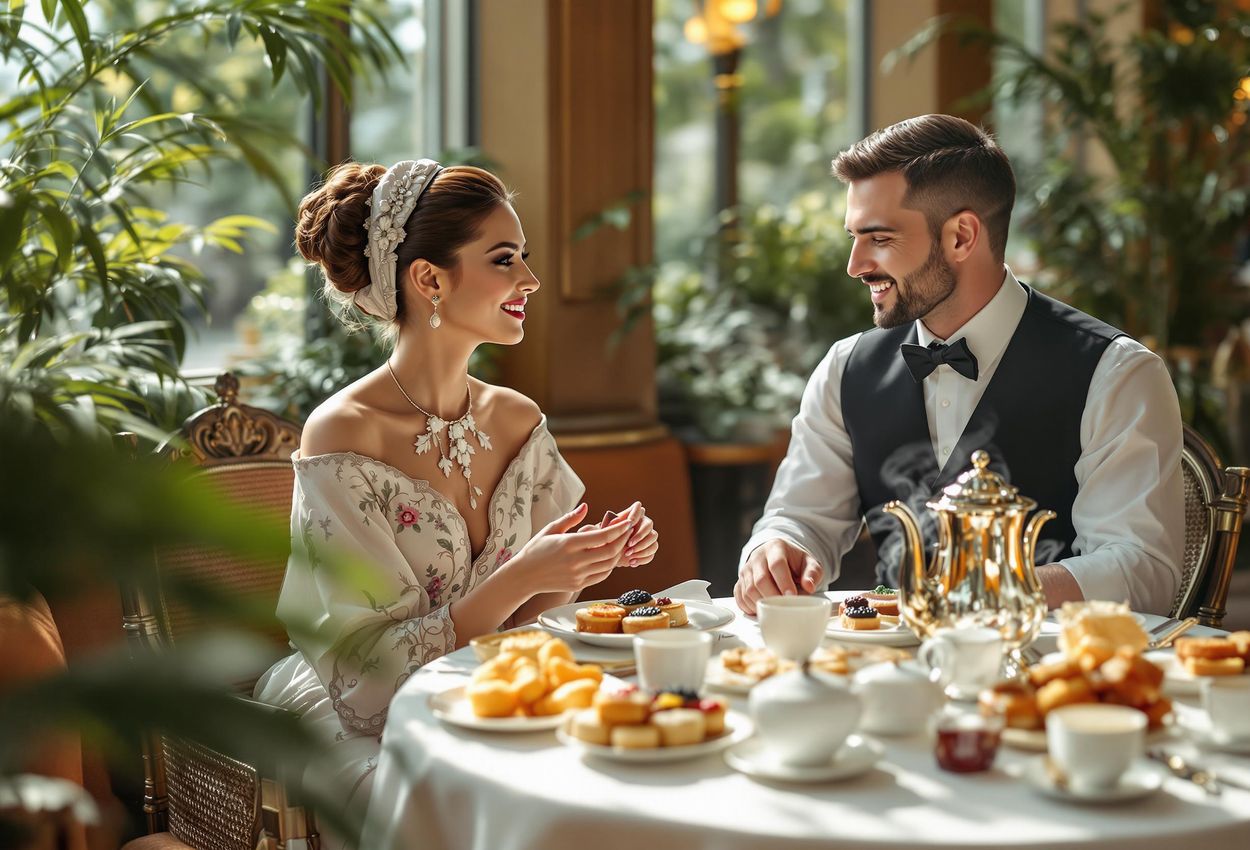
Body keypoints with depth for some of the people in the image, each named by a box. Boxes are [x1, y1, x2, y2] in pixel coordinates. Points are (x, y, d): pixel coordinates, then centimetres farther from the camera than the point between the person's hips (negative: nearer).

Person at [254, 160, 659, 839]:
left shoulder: (518, 422, 2)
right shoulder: (341, 437, -17)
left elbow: (516, 624, 9)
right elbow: (372, 669, -17)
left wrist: (594, 558, -9)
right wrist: (519, 578, -27)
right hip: (360, 733, -5)